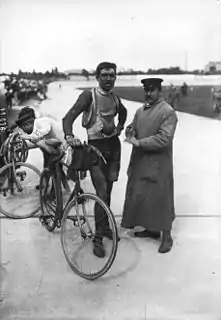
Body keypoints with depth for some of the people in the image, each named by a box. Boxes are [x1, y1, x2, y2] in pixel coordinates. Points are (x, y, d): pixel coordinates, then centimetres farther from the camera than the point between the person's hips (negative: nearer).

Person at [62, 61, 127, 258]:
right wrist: (69, 135, -34)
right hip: (96, 145, -6)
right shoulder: (89, 95, -9)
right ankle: (98, 237, 3)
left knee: (108, 190, 13)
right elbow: (69, 117, -16)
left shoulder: (115, 98, 9)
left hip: (113, 144, 6)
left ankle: (105, 226, 31)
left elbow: (123, 112, 31)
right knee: (101, 192, -10)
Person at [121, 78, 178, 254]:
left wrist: (139, 142, -22)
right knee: (139, 195, 15)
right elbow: (132, 127, 19)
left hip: (158, 164, -8)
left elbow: (164, 138, -21)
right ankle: (151, 228, 33)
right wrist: (130, 131, -6)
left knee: (160, 197, 1)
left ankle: (167, 236, 17)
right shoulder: (140, 110, 13)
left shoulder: (168, 112, -12)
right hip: (139, 161, 8)